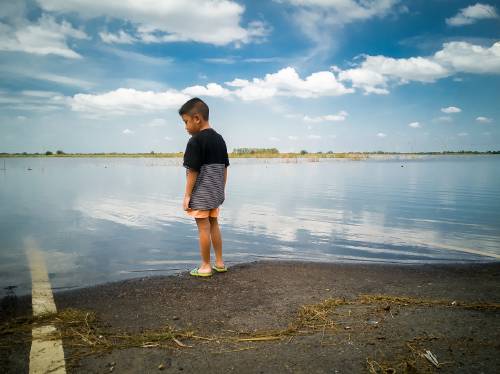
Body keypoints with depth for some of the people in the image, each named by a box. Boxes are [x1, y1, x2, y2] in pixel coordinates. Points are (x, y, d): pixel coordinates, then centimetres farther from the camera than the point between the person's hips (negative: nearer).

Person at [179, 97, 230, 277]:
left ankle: (205, 266, 10)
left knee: (203, 228, 1)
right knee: (214, 225, 16)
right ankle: (219, 262, 23)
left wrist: (187, 195, -11)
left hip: (201, 194, -8)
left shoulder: (196, 141, -14)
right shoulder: (219, 139, 9)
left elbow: (193, 171, -16)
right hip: (215, 192, 8)